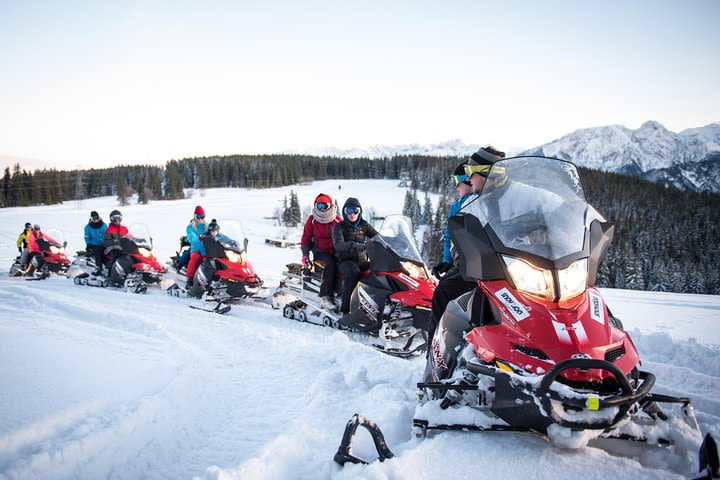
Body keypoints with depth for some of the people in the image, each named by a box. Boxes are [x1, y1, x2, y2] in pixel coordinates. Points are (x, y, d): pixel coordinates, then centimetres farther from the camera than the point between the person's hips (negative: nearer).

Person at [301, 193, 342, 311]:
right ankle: (325, 298, -41)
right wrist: (305, 254, -2)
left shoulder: (338, 220, 13)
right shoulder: (312, 220, 8)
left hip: (336, 252, 3)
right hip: (320, 252, -3)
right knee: (330, 264, -36)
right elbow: (306, 238, 10)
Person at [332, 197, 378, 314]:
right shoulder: (339, 226, 0)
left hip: (361, 260, 4)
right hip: (345, 261, -4)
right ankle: (345, 309, -35)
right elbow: (338, 244, -18)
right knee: (353, 272, -38)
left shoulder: (364, 225, 13)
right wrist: (356, 246, -35)